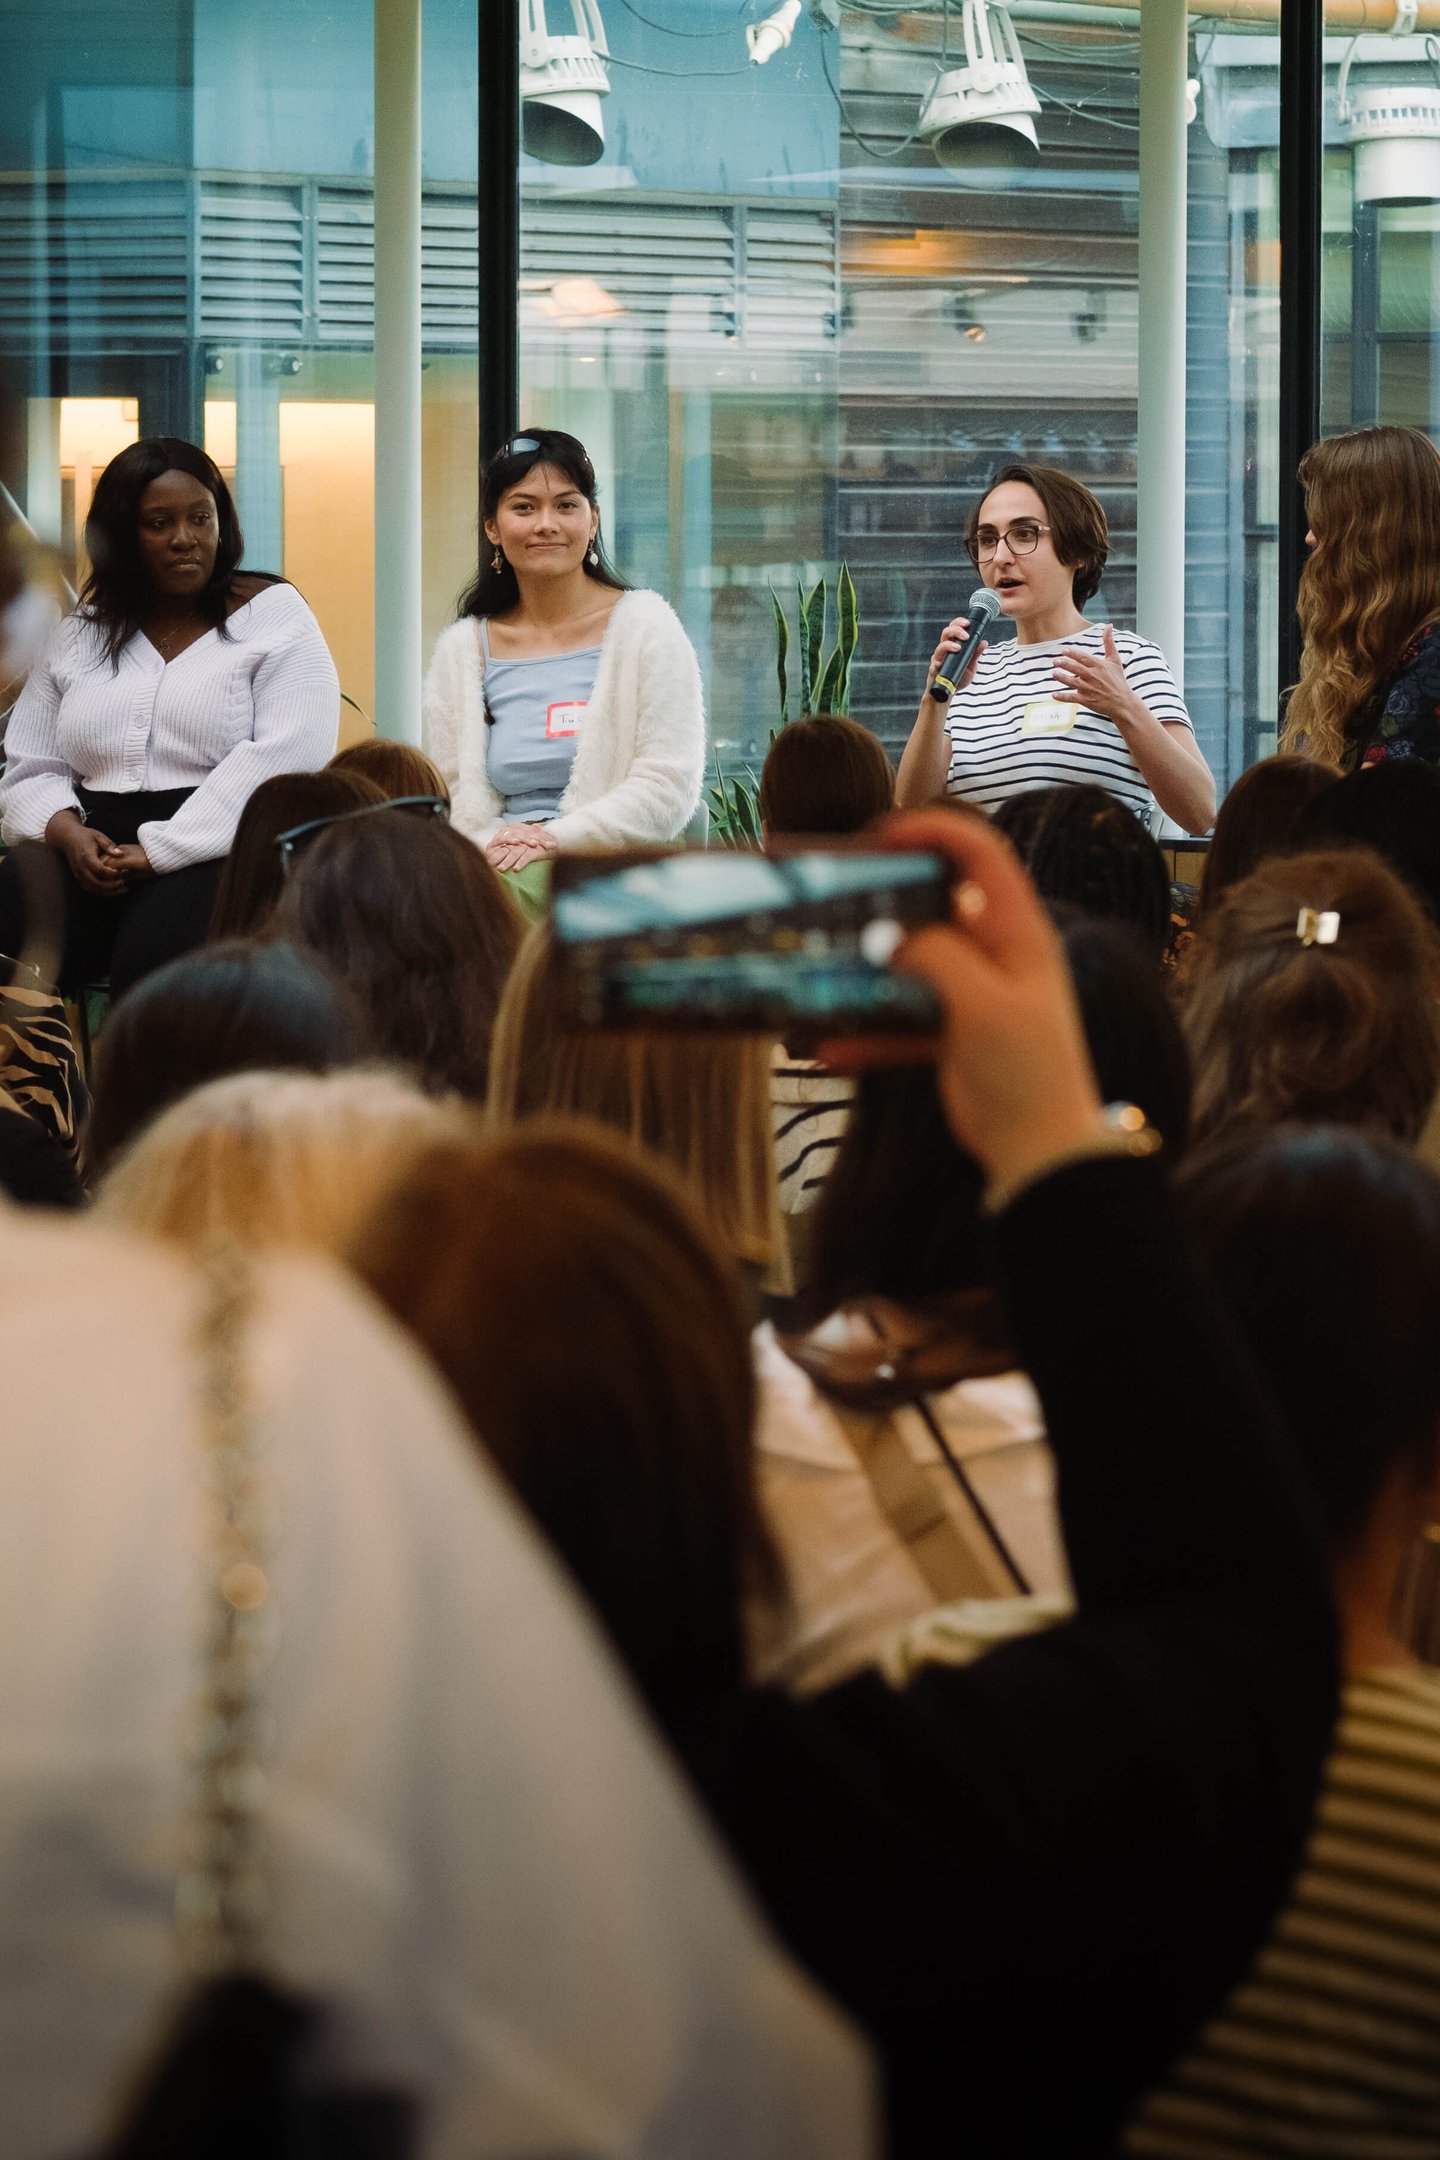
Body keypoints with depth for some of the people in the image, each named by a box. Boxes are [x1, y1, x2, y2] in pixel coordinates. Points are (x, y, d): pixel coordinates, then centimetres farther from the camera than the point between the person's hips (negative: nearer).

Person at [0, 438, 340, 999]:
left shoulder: (273, 615, 6)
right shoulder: (82, 633, 20)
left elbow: (285, 757, -8)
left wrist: (161, 852, -15)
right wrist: (67, 832, -7)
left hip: (216, 849, -4)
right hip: (93, 853, 4)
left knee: (157, 953, -36)